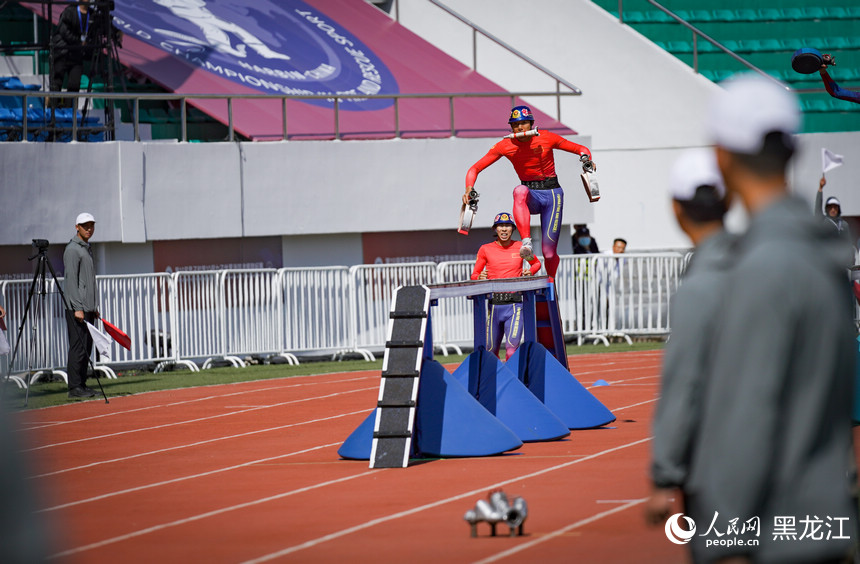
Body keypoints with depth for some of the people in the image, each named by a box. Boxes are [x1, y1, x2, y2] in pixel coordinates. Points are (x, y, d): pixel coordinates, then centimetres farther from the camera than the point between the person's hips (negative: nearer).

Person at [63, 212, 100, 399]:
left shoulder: (87, 249, 20)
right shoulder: (72, 250, -9)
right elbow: (71, 280, -16)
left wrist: (94, 308, 21)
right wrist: (77, 308, -21)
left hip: (88, 307, 9)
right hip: (76, 307, -9)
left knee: (86, 347, 8)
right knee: (78, 346, -11)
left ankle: (81, 384, 11)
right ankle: (74, 387, -10)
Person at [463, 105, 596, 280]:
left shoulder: (546, 138, -10)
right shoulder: (505, 146, -8)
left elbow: (580, 149, 1)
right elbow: (475, 168, -7)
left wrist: (586, 158, -22)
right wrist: (469, 189, -26)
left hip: (552, 194, -1)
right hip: (530, 196, 1)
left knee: (549, 251, -9)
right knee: (520, 191, -39)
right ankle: (526, 242, -48)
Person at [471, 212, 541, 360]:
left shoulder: (521, 247, 7)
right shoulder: (485, 249, 6)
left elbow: (536, 263, 25)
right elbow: (474, 275, 12)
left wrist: (530, 272, 3)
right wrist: (480, 278, -12)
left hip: (514, 304, -1)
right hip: (493, 304, 1)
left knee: (512, 349, -19)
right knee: (491, 351, 7)